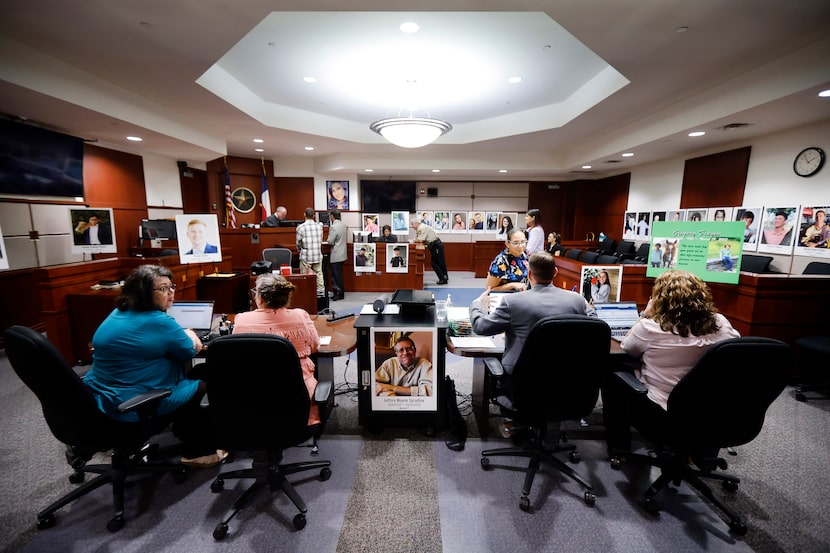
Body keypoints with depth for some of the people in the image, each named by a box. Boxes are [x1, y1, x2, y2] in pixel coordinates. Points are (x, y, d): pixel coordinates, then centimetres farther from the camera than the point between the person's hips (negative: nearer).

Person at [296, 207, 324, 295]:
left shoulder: (300, 227, -8)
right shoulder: (319, 226, 1)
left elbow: (298, 243, 0)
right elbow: (321, 240, 8)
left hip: (306, 256, -3)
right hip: (318, 255, 3)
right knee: (319, 273, 13)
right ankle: (321, 291, 17)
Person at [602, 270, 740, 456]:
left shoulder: (651, 328, -22)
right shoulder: (720, 323, -9)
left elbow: (625, 347, -3)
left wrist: (645, 315, 0)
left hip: (659, 416, -5)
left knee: (611, 376, 17)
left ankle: (619, 443, 25)